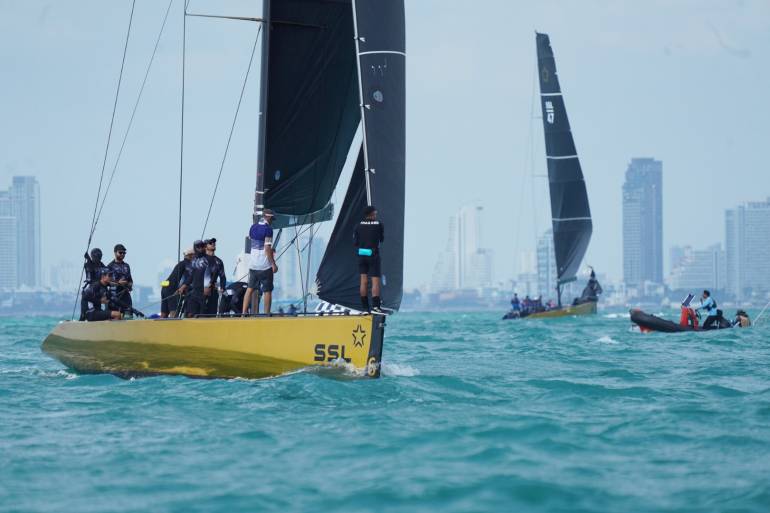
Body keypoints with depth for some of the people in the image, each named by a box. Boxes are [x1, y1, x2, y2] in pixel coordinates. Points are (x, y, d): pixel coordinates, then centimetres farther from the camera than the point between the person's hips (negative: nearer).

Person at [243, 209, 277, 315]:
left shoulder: (253, 227, 8)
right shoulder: (268, 229, -12)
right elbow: (267, 248, -16)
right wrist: (273, 264, -12)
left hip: (253, 264, 6)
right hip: (265, 265, -6)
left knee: (250, 289, 9)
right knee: (267, 290, 1)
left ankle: (244, 312, 2)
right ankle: (267, 313, 0)